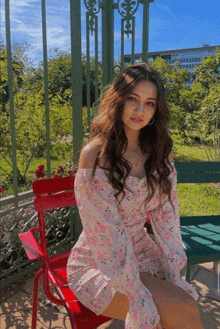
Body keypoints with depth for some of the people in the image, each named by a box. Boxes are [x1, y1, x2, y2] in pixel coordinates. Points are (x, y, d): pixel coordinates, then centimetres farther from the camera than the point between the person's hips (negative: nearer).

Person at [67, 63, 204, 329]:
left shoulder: (159, 151, -1)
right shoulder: (95, 155, -19)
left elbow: (167, 216, -2)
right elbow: (106, 232, -21)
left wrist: (174, 276, -8)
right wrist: (141, 301, -19)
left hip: (142, 252, 5)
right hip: (99, 265, -5)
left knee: (188, 307, -15)